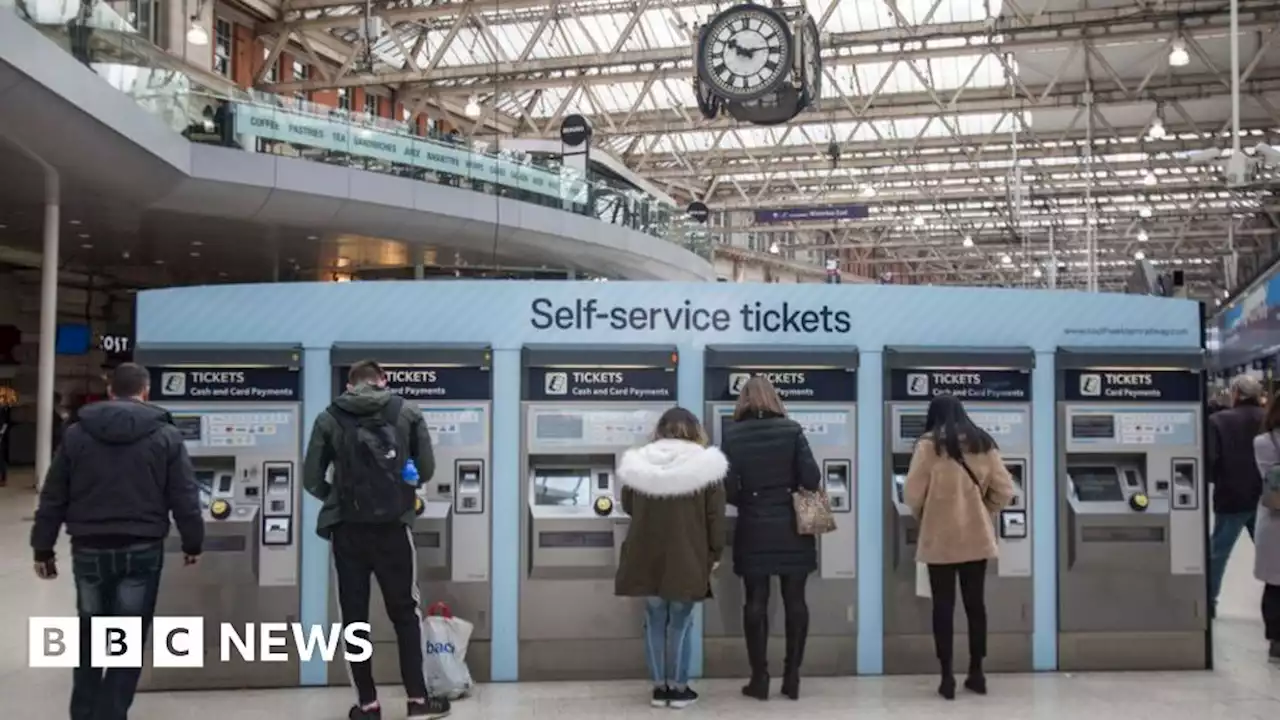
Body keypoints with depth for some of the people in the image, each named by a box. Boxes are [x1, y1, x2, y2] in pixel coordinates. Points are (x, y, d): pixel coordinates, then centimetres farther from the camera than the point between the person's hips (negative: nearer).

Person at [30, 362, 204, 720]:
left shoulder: (76, 433, 3)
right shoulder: (165, 435, -3)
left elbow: (52, 498, 6)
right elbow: (184, 498, -3)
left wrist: (42, 548, 13)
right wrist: (192, 543, 8)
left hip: (89, 549, 2)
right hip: (142, 550, -2)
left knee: (89, 634, 19)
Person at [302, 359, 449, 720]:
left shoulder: (329, 420, 2)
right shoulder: (407, 414, 2)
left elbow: (312, 480, 3)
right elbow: (426, 470, 5)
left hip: (348, 531, 0)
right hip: (392, 527, 0)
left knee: (354, 618, 9)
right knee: (406, 613, 13)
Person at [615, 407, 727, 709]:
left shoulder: (638, 464, 0)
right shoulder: (706, 465, -7)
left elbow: (628, 508, 14)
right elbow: (715, 517, -5)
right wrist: (714, 554, 6)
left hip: (647, 558, 2)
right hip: (687, 558, -2)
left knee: (655, 620, 12)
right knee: (681, 622, 8)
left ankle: (659, 687, 17)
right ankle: (678, 688, 14)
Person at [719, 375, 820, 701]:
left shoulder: (733, 435, -3)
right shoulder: (792, 430, -3)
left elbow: (728, 488, -8)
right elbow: (811, 479, -8)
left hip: (753, 530, 0)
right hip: (791, 528, 1)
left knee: (756, 602, 5)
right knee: (795, 601, 7)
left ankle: (759, 678, 7)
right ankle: (792, 677, 10)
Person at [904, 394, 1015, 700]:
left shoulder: (929, 445, -8)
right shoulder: (983, 443, 3)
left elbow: (912, 495, -8)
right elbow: (1004, 491, 2)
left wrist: (925, 517, 11)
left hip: (940, 538, -3)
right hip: (977, 537, 3)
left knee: (943, 605, 3)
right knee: (975, 603, 12)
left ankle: (947, 677, 6)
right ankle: (977, 673, 18)